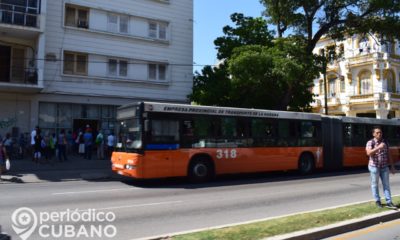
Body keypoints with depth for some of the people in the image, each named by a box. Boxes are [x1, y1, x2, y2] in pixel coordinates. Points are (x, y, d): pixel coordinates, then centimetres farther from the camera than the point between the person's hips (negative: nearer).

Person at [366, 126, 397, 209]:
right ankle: (377, 201, 20)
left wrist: (392, 166, 8)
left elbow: (388, 155, 10)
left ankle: (389, 202, 7)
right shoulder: (370, 142, -10)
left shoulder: (385, 142, 5)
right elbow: (368, 153, -27)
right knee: (375, 185, 7)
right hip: (374, 167, -4)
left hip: (384, 167, 4)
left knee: (386, 184, 4)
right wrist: (378, 147, -38)